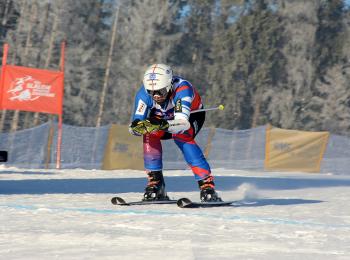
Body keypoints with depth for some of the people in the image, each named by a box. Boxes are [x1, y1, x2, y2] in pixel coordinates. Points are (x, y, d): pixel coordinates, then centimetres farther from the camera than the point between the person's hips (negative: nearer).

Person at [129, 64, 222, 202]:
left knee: (181, 136, -34)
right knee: (150, 134, -27)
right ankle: (155, 184, -16)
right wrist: (139, 127, -56)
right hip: (163, 117, 4)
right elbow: (133, 126, -32)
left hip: (191, 115, -3)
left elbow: (182, 123, -51)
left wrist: (163, 125, -69)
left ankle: (207, 185, -34)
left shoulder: (182, 89, -40)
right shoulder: (144, 94, -29)